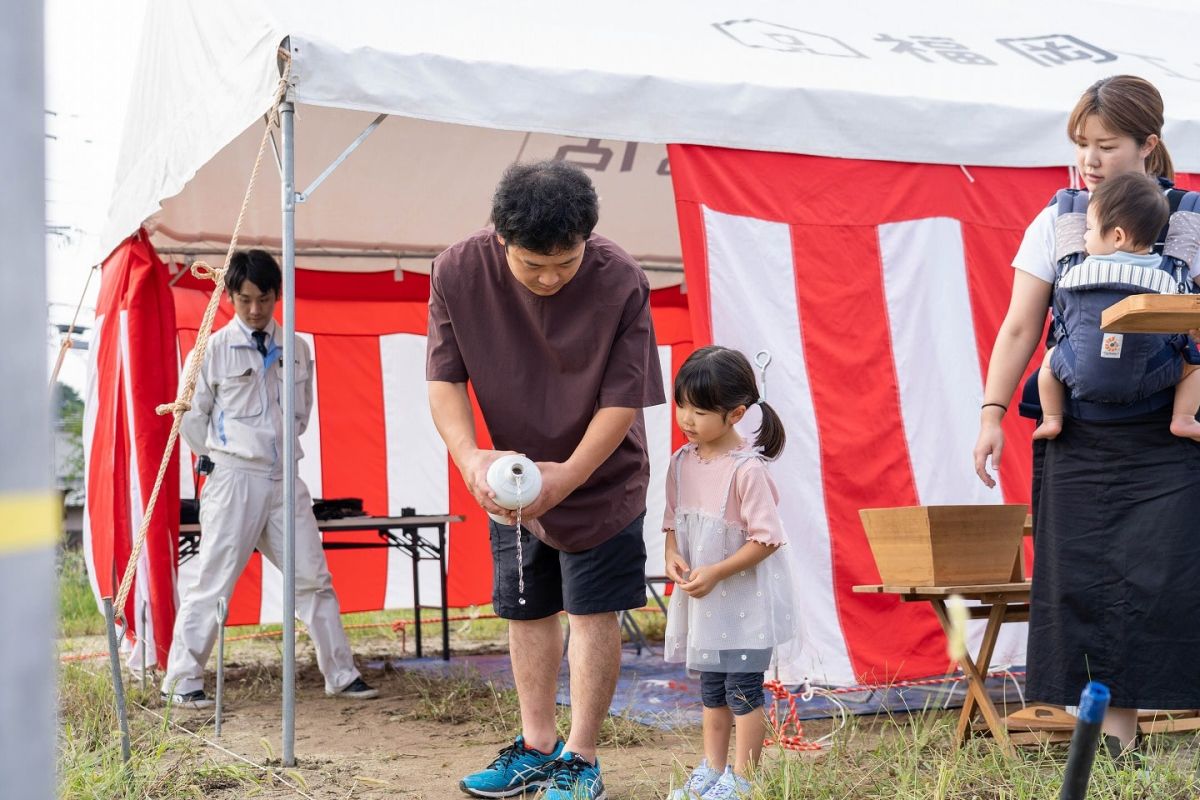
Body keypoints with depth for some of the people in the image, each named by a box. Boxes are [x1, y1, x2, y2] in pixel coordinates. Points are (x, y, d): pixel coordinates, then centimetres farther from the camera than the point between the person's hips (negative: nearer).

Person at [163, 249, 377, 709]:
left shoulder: (296, 350, 9)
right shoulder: (216, 349, -3)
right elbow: (193, 416, 5)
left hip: (284, 477, 4)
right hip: (234, 480, -4)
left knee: (313, 578, 5)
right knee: (214, 582, -2)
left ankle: (341, 675, 12)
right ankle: (181, 680, 8)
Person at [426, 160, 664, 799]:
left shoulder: (620, 282, -26)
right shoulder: (458, 273, -18)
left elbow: (624, 398, -22)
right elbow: (444, 378, -13)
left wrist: (568, 475, -31)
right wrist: (470, 458, -29)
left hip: (600, 477, -3)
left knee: (591, 611, -2)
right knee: (526, 610, 12)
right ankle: (536, 747, 26)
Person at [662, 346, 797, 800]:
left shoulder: (746, 469, -20)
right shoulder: (682, 461, 1)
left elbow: (766, 538, -20)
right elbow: (673, 520, 12)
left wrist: (716, 573, -22)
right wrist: (673, 556, -7)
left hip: (745, 597, -7)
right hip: (700, 596, 7)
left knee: (742, 688, 1)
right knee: (710, 687, 17)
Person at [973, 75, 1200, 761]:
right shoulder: (1058, 223, 6)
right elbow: (1020, 328, 6)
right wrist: (993, 412, -2)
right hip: (1078, 439, 2)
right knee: (1082, 580, 0)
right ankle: (1113, 729, 10)